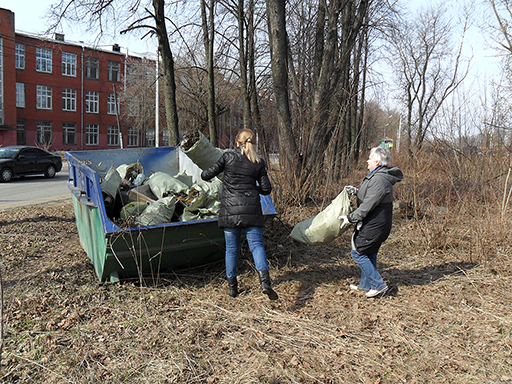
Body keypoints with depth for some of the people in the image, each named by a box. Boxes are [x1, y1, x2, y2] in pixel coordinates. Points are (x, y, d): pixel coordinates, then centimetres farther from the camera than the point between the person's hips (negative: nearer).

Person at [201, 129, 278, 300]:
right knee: (256, 244, 2)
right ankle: (264, 280, -15)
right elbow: (266, 189, 6)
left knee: (231, 248, 11)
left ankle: (232, 286, 20)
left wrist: (204, 173, 25)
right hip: (251, 209, 0)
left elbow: (207, 175, 2)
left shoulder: (228, 156, 1)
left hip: (229, 209, 0)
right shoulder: (259, 162, 5)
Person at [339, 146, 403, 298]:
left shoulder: (379, 180, -23)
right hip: (375, 224, 11)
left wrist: (350, 218, -19)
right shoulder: (379, 177, 11)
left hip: (372, 226, -11)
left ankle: (378, 284, 4)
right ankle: (366, 285, 31)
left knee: (358, 253, -2)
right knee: (369, 254, 18)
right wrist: (356, 191, 13)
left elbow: (368, 205, -25)